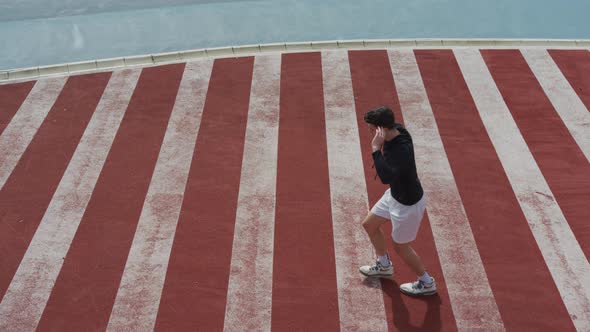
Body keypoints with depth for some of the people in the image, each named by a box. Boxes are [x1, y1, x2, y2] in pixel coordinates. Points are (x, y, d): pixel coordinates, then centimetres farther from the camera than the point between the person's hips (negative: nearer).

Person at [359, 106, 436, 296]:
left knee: (401, 247, 10)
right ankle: (384, 266, 45)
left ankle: (427, 283, 34)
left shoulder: (403, 150, -37)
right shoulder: (396, 130, -12)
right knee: (369, 225, 22)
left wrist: (376, 149, -42)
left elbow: (386, 178, -45)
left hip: (408, 204, -9)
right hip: (394, 195, 9)